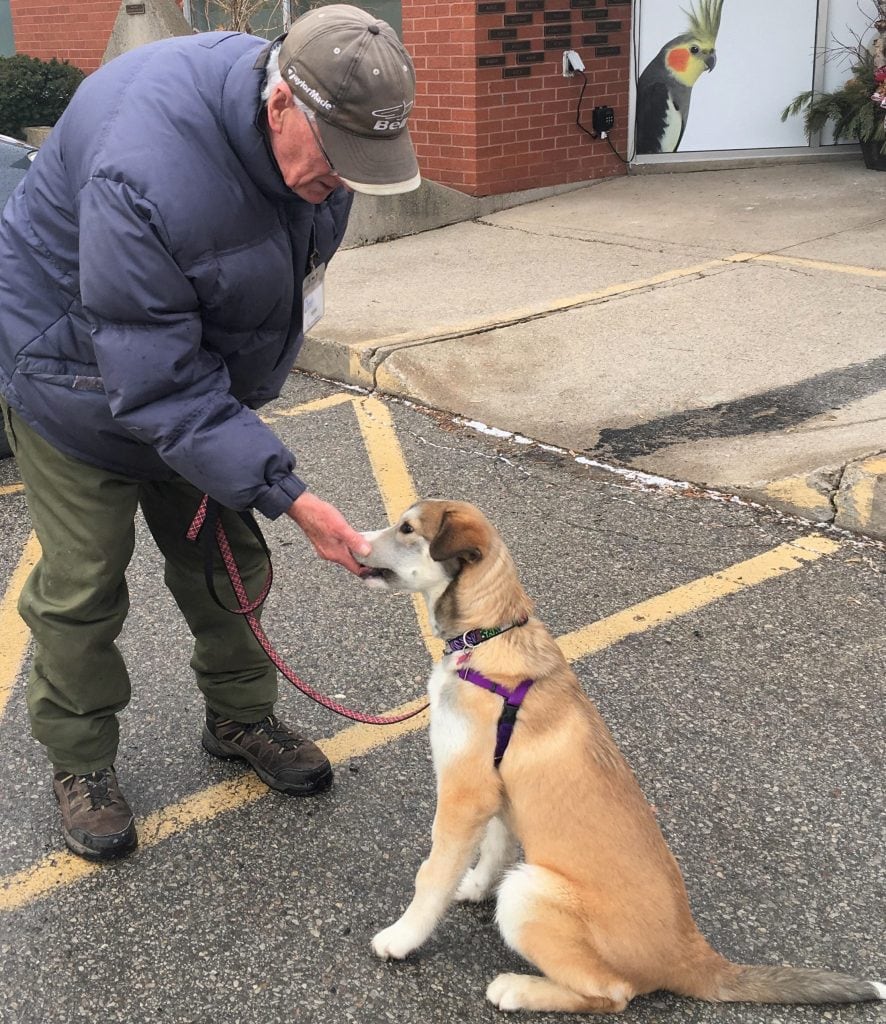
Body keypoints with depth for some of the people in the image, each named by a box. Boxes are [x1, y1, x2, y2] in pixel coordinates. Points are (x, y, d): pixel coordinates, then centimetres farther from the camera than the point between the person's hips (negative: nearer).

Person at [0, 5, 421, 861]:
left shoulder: (310, 133, -14)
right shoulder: (148, 169, -40)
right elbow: (154, 380, -38)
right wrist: (286, 493, -40)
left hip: (201, 365, 7)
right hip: (79, 366, -6)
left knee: (228, 558, 12)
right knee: (83, 582, 1)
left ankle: (240, 720, 33)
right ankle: (79, 765, 23)